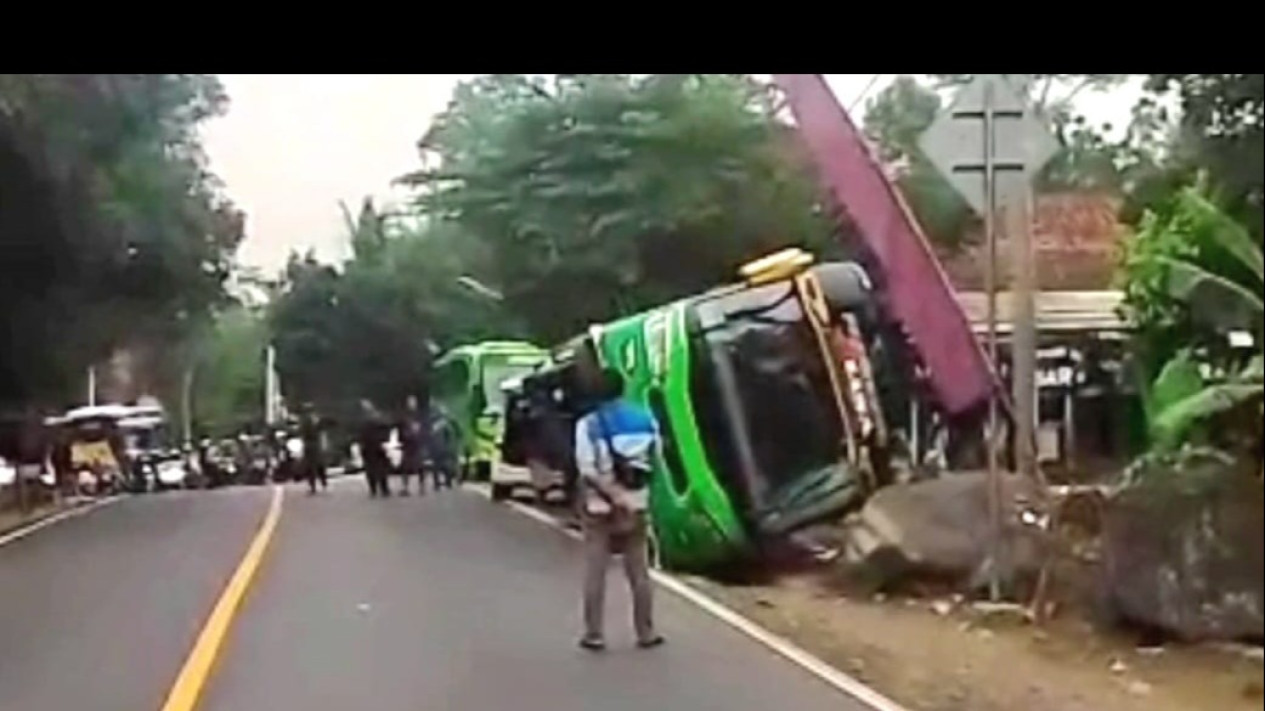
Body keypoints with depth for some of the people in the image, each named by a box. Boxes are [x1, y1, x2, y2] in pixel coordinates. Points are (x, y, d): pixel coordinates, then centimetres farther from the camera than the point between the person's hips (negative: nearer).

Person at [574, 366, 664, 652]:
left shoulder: (588, 424, -11)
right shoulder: (646, 419, -1)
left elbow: (590, 470, -19)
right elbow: (655, 457, 0)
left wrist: (615, 495, -18)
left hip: (600, 506, -3)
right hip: (635, 505, 3)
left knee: (595, 574, 4)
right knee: (639, 573, 11)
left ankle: (594, 635, 6)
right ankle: (646, 633, 15)